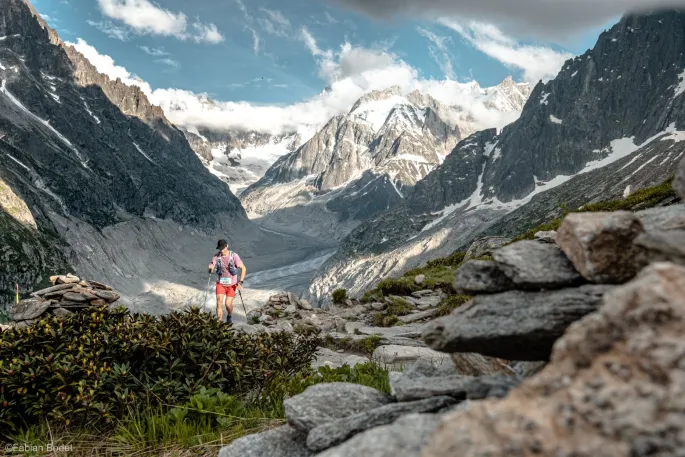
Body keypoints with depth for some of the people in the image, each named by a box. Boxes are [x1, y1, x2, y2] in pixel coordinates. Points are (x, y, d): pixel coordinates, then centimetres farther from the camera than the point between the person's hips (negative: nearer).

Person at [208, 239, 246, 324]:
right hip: (220, 284, 2)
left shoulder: (234, 256, -14)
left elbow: (243, 268, -10)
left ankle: (229, 316, 31)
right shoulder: (217, 256, -6)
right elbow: (211, 266, -12)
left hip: (231, 285, -2)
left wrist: (240, 282, -18)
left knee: (228, 304, -2)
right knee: (219, 303, -10)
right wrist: (211, 267, -37)